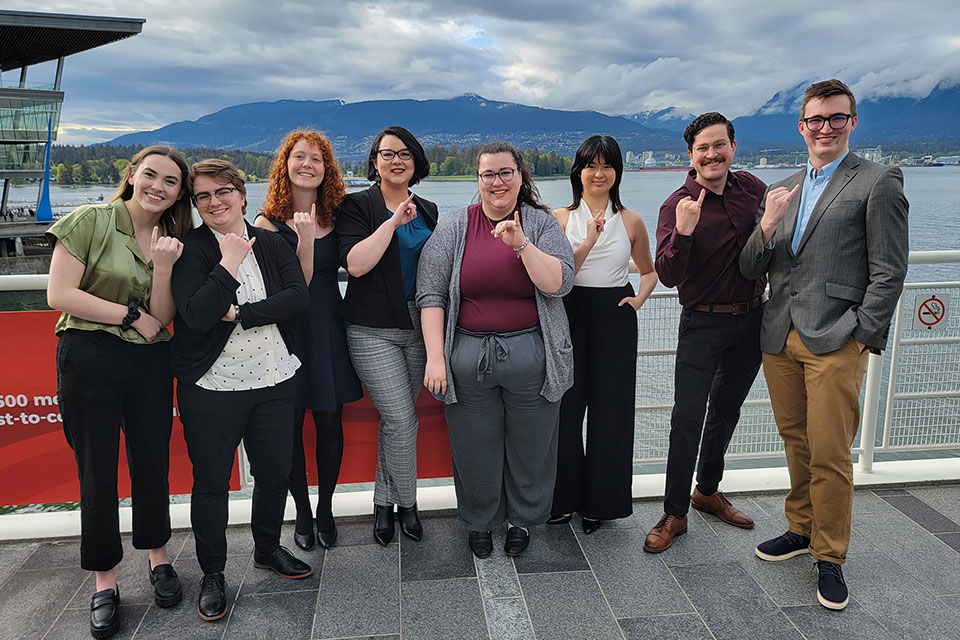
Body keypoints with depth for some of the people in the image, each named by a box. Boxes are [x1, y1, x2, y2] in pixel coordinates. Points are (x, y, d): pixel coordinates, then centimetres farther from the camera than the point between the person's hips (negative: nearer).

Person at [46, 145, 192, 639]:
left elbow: (163, 318, -1)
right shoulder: (91, 221, -5)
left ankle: (158, 558, 32)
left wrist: (163, 268, -17)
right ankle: (104, 581, 21)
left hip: (150, 363, 4)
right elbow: (59, 294, -12)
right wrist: (130, 314, -11)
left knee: (152, 463, 11)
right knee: (96, 471, 6)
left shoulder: (172, 240, 7)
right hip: (89, 360, -3)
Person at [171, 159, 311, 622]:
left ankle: (267, 549, 39)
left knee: (275, 471, 14)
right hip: (211, 387, -3)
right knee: (211, 481, 7)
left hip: (274, 380, 4)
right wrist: (229, 262, -18)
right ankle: (212, 574, 27)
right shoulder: (190, 249, -6)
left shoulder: (271, 244, 4)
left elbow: (299, 297, -10)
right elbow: (195, 316, -20)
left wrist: (240, 313, -17)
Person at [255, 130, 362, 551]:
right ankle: (302, 512, 23)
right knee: (291, 425, 5)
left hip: (328, 328, 3)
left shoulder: (335, 217, 7)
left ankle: (325, 509, 24)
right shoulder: (269, 223, -4)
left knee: (330, 421, 6)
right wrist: (305, 240, -23)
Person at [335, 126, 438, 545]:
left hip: (418, 326, 5)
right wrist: (393, 221, -18)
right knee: (403, 420, -7)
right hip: (373, 331, -5)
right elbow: (355, 263, -17)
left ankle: (384, 503, 25)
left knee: (394, 419, 11)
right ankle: (406, 503, 15)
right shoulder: (358, 205, -3)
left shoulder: (428, 211, 14)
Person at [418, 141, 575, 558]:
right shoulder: (454, 228, 2)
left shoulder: (541, 224, 2)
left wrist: (522, 244, -21)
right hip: (468, 355, 0)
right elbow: (431, 294, -3)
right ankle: (479, 523, 34)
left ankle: (523, 519, 36)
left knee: (530, 444, 13)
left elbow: (559, 284, -10)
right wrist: (435, 356, -10)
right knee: (474, 447, 11)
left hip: (530, 355, 0)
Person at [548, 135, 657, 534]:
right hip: (570, 317, -1)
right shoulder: (560, 218, 3)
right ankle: (564, 498, 20)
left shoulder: (631, 221, 7)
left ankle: (600, 502, 21)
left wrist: (640, 298, 1)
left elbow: (649, 270, 19)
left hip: (616, 321, 1)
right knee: (566, 407, 2)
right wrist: (588, 241, -16)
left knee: (610, 408, 5)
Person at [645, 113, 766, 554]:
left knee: (726, 410, 18)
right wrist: (682, 233, -38)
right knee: (687, 420, -5)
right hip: (703, 324, -5)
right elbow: (668, 276, -24)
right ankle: (675, 514, 9)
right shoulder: (677, 207, -14)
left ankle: (708, 491, 36)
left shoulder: (752, 187, 0)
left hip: (753, 320, 5)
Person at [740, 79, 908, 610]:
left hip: (835, 341, -5)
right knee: (796, 443, 16)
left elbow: (889, 272, -5)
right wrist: (766, 227, -8)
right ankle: (801, 529, 33)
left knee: (830, 455, -1)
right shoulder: (781, 191, 16)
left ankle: (829, 559, 15)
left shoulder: (878, 182, 0)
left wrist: (861, 339, -11)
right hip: (780, 338, 5)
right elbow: (750, 269, 11)